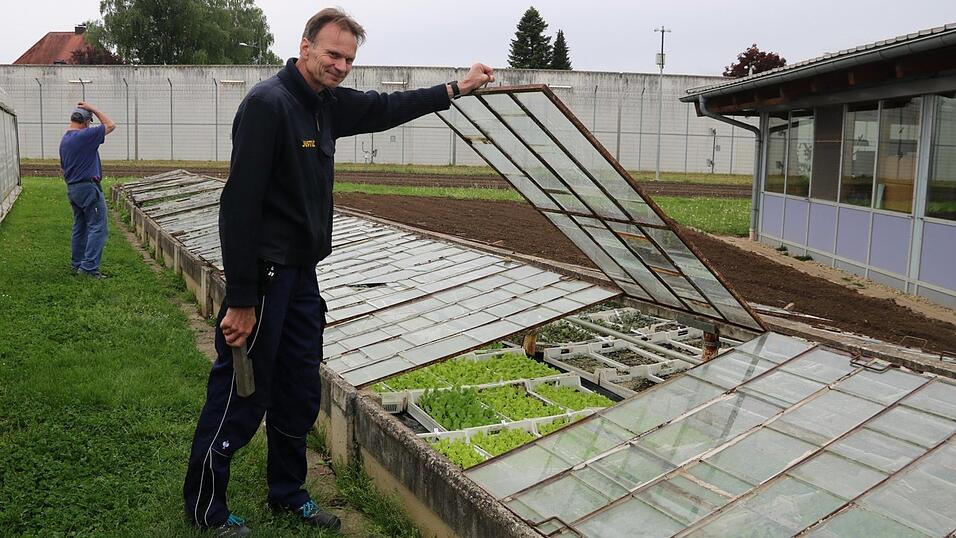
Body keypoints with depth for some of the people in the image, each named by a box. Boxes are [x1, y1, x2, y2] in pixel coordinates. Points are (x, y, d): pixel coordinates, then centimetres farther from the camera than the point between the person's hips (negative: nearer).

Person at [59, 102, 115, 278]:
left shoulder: (64, 139, 12)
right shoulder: (84, 136, -16)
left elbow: (63, 166, 20)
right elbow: (110, 125, -8)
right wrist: (93, 109, -3)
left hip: (72, 188, 9)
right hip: (88, 187, -9)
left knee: (80, 228, 16)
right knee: (98, 228, -7)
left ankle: (77, 265, 21)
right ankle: (89, 267, -12)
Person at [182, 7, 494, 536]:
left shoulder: (328, 103, 8)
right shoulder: (268, 103, -18)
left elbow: (384, 108, 27)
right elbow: (240, 205, -23)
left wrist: (454, 89, 28)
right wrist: (241, 301, -24)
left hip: (301, 273, 9)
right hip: (264, 274, -9)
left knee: (300, 394, 17)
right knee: (241, 397, 2)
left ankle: (288, 493, 34)